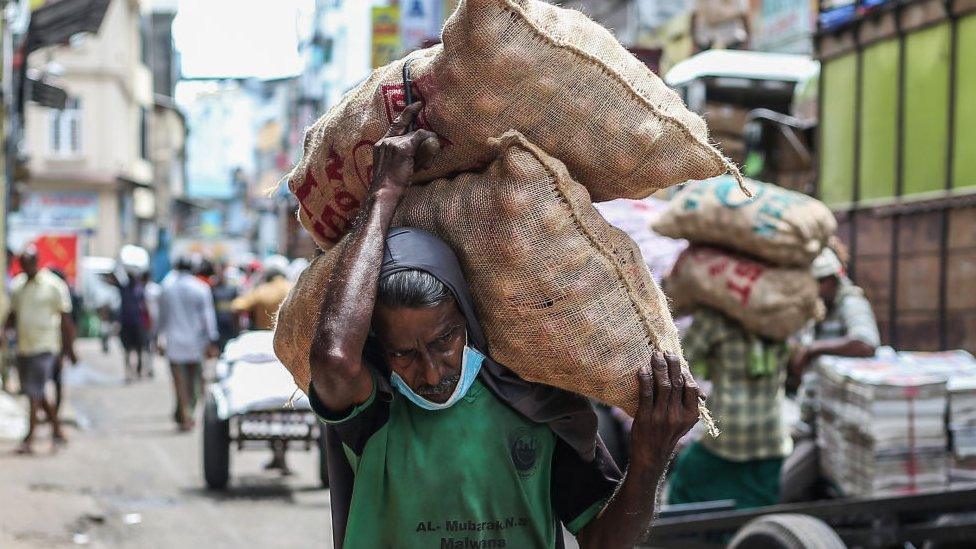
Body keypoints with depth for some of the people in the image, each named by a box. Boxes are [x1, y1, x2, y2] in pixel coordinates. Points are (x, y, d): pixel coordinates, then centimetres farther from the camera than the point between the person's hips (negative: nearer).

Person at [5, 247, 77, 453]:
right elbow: (13, 315, 19)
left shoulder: (53, 286, -7)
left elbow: (65, 319, -5)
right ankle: (58, 430, 25)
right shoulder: (16, 285, 10)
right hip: (23, 347, 7)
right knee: (37, 392, 12)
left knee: (34, 393, -9)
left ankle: (29, 439, -6)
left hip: (44, 347, -7)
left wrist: (69, 349, -5)